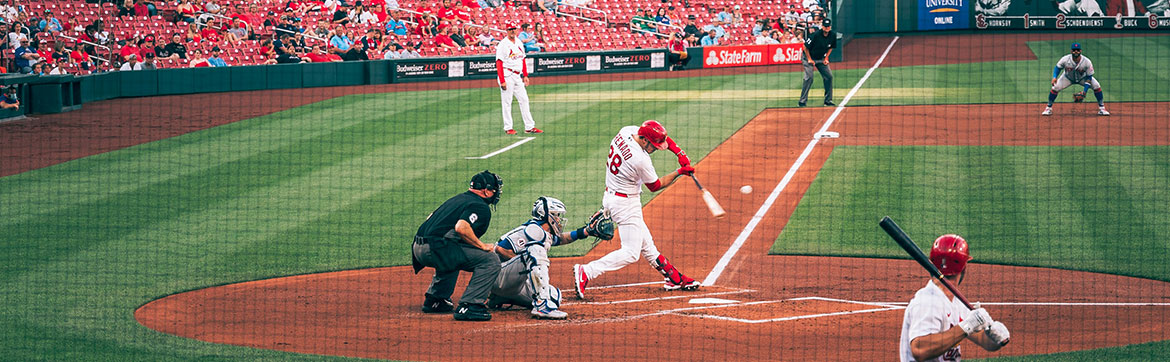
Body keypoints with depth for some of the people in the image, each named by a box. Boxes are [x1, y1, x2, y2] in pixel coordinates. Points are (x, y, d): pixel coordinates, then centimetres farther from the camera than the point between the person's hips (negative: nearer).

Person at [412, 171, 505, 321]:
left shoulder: (457, 199, 25)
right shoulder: (481, 207, -4)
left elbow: (430, 220, 28)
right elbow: (461, 227, -23)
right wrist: (482, 246, -10)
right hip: (435, 249, -9)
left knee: (451, 256, 40)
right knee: (491, 260, -9)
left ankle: (434, 299, 33)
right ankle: (468, 306, -15)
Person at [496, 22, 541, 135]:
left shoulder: (519, 43, 13)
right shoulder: (503, 44, -10)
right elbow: (499, 63, -14)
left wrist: (525, 75, 12)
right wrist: (502, 81, -20)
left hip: (518, 76, 7)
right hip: (507, 75, -7)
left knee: (524, 100, 5)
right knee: (507, 102, -2)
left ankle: (529, 126, 7)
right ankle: (508, 128, 4)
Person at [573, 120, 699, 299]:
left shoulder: (626, 131, -6)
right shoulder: (641, 160, -28)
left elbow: (662, 137, 11)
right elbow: (655, 186, -9)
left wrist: (679, 152, 1)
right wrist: (679, 172, -2)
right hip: (625, 203, -10)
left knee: (646, 244, 17)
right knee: (630, 253, -8)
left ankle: (675, 279, 27)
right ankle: (586, 272, -14)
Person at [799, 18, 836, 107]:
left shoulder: (833, 35, -9)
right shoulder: (815, 35, -26)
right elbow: (805, 47, -15)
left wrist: (826, 58, 0)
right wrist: (809, 59, -14)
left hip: (821, 59, 6)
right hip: (809, 58, -5)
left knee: (829, 76, -3)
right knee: (809, 78, -17)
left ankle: (828, 100, 8)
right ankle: (802, 101, -12)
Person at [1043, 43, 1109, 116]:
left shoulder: (1087, 62, -30)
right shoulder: (1065, 59, -29)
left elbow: (1089, 77, -21)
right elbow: (1058, 68, -10)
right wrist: (1054, 77, -29)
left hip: (1083, 78, 0)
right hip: (1068, 78, 0)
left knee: (1096, 86, -19)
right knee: (1055, 87, -18)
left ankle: (1101, 108, -4)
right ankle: (1048, 108, 1)